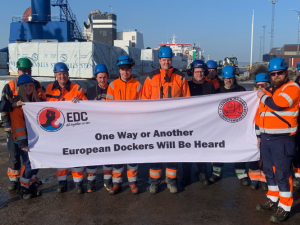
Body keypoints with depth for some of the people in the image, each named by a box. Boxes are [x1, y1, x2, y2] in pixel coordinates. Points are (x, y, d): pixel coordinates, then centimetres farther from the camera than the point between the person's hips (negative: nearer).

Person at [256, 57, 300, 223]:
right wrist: (259, 135, 17)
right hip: (266, 138, 8)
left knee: (282, 174, -2)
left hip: (283, 139, -7)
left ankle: (285, 207, 10)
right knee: (269, 171, 16)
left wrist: (263, 96, -9)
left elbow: (278, 104, -27)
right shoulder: (268, 90, 15)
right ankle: (272, 200, 31)